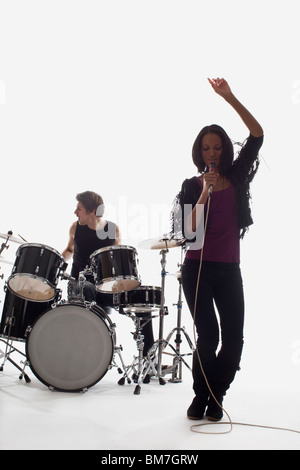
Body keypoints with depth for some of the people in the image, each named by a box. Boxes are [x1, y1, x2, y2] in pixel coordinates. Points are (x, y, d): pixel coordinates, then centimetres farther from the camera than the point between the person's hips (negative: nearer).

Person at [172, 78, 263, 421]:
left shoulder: (237, 177, 8)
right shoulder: (191, 186, 3)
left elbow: (257, 134, -3)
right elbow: (190, 230, -10)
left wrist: (229, 98, -9)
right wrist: (204, 193, -19)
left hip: (229, 270, 2)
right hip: (197, 269, -2)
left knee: (234, 339, -2)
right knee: (208, 335, -9)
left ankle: (216, 396, 19)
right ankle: (201, 397, 13)